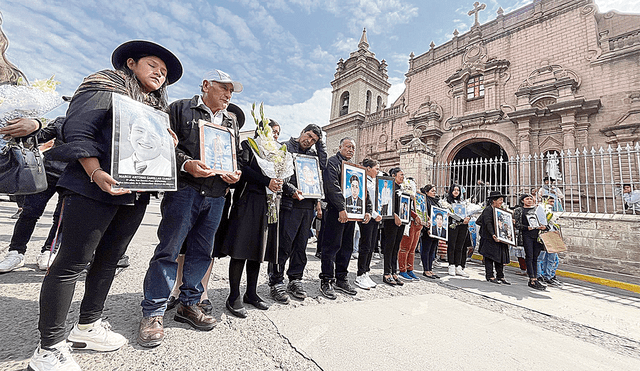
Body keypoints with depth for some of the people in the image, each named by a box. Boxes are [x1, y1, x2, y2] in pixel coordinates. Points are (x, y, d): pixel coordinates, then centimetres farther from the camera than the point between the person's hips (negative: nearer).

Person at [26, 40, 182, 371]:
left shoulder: (156, 107, 23)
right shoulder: (107, 87, 2)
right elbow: (77, 131, -9)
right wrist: (96, 173, -20)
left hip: (135, 193, 7)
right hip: (95, 189, -7)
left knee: (109, 258, 13)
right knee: (72, 261, -1)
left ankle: (87, 325, 28)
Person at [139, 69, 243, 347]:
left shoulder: (232, 120, 20)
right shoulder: (181, 108, 7)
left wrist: (235, 173, 2)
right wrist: (186, 164, -17)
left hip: (216, 195, 5)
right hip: (185, 189, -4)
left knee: (202, 252, 10)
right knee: (169, 249, -2)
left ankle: (188, 304, 25)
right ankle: (153, 312, 12)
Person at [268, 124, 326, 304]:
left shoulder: (313, 153, 19)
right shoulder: (285, 147, 3)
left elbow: (323, 165, 0)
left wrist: (320, 143, 4)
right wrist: (291, 189, -20)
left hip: (308, 206, 6)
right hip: (290, 204, -6)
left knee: (301, 245, 12)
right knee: (284, 244, -3)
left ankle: (295, 280, 24)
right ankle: (276, 282, 10)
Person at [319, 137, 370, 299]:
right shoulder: (333, 162, -2)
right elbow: (333, 186, -17)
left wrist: (367, 210, 9)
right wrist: (341, 208, -23)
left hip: (351, 212, 8)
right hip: (335, 212, -8)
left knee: (347, 247, 12)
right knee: (331, 246, -3)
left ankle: (341, 279, 24)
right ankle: (326, 282, 7)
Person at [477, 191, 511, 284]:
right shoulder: (488, 209, -11)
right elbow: (488, 224, -20)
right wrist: (493, 235, -28)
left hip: (499, 238, 8)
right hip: (489, 238, -8)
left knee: (500, 257, 8)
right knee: (489, 257, -2)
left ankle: (500, 277, 14)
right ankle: (490, 276, 4)